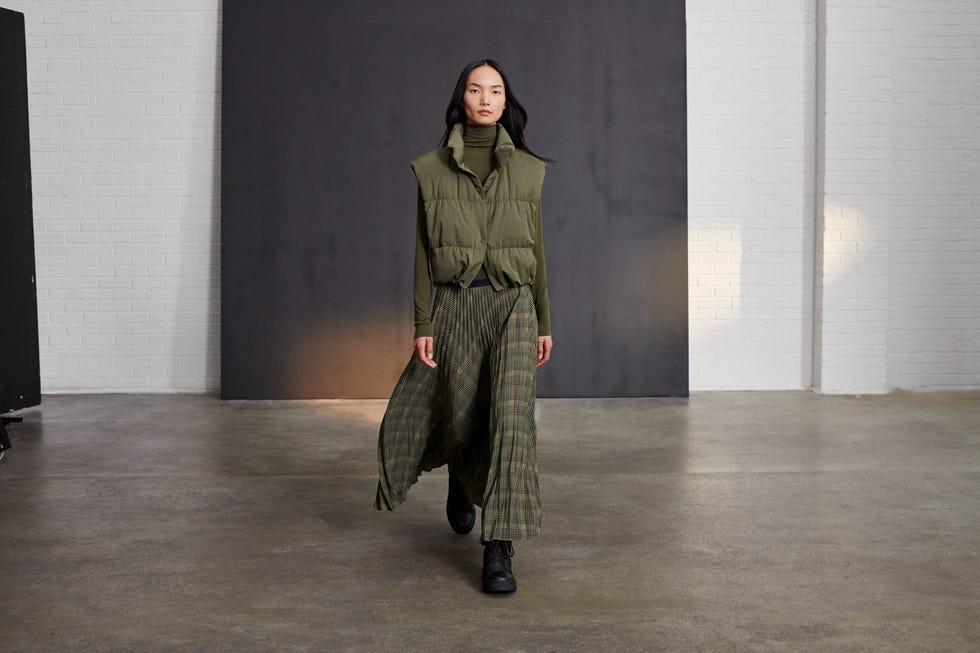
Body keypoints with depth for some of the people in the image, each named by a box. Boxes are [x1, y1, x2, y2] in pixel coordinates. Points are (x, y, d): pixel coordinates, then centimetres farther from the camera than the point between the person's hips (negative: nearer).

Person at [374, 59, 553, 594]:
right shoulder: (432, 170, 4)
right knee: (461, 419, 4)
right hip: (455, 305, 0)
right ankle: (461, 480, 43)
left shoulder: (527, 169, 7)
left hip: (513, 304, 0)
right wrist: (422, 325, -3)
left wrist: (544, 323, 9)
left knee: (511, 417, -13)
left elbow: (536, 250, 10)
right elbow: (423, 252, 3)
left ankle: (499, 551, -8)